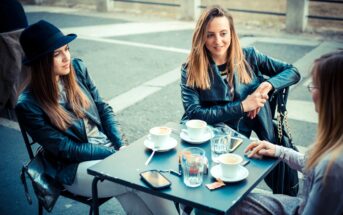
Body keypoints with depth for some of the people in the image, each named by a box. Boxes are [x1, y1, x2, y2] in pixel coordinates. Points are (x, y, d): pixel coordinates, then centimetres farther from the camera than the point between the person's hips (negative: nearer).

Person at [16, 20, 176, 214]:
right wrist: (114, 154, -14)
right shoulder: (28, 104, -15)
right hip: (75, 167, -4)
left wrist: (121, 146, -5)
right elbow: (66, 149, -13)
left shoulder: (77, 68, -1)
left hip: (109, 148, 4)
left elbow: (104, 109, 7)